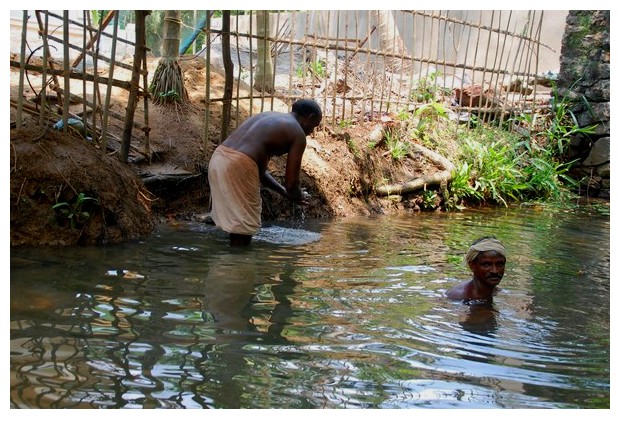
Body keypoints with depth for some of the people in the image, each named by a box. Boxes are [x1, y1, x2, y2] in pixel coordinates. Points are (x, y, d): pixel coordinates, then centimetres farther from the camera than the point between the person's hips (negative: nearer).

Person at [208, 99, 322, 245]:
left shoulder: (267, 117, 26)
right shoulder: (298, 134, 2)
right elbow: (291, 183, -2)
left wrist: (285, 192, 31)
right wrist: (300, 196, 21)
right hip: (239, 167, -9)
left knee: (236, 226, 21)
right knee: (243, 234, 2)